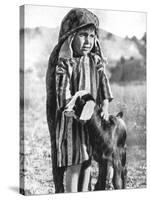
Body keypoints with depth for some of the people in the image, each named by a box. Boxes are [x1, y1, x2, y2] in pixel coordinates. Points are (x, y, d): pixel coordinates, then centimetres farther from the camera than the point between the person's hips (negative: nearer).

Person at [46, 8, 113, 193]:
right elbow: (64, 97, -15)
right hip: (71, 120, -6)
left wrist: (104, 108, -9)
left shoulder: (96, 62, 6)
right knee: (74, 164, -2)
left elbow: (104, 87, 6)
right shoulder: (63, 64, -11)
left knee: (87, 161, 14)